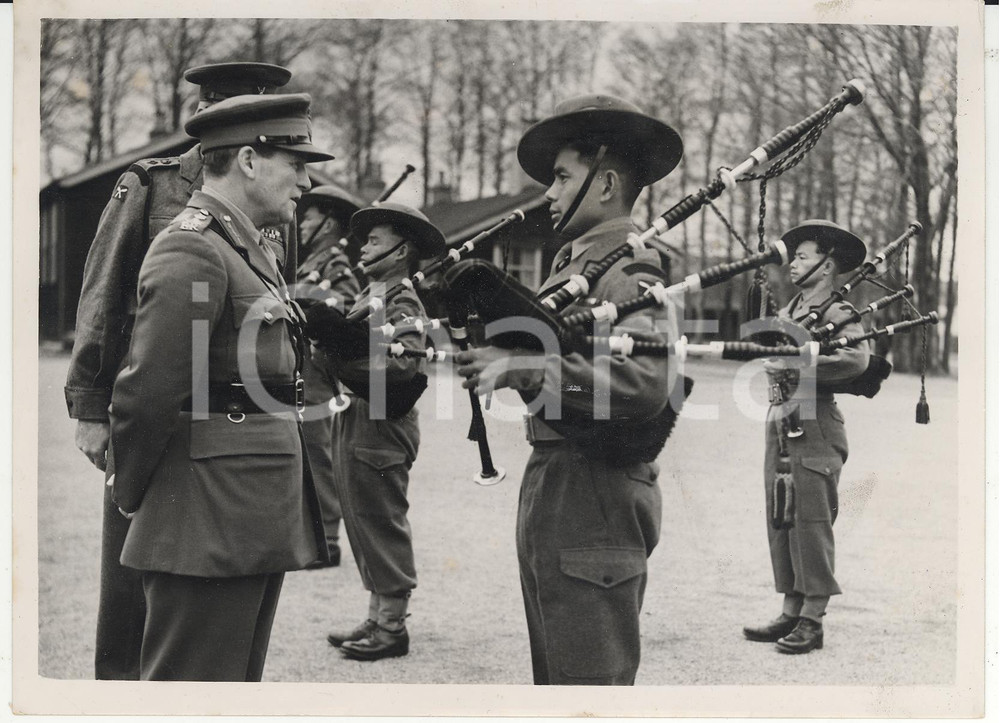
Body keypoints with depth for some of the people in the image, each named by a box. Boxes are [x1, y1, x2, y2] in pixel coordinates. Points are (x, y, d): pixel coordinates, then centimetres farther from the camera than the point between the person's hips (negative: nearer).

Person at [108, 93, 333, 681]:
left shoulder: (252, 251, 18)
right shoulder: (192, 251, -14)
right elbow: (147, 391, -17)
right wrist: (131, 495, -7)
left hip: (258, 522, 10)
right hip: (212, 522, -10)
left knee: (239, 677, 16)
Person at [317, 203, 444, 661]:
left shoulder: (403, 304, -12)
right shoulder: (367, 297, 17)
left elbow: (403, 363, -26)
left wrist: (345, 356, -25)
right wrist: (330, 340, 0)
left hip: (380, 431, -9)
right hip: (354, 429, 10)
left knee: (383, 526, -2)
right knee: (362, 525, 14)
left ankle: (392, 627, 6)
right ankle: (377, 617, 24)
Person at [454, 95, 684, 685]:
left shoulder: (630, 270, -14)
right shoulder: (574, 261, 17)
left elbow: (648, 380, -29)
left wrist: (521, 368, -28)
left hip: (595, 498, -10)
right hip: (550, 483, 10)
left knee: (589, 677, -3)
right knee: (555, 676, 20)